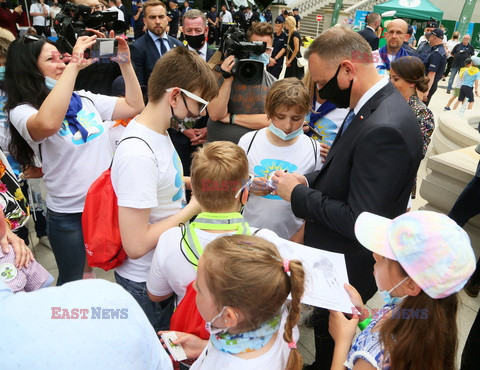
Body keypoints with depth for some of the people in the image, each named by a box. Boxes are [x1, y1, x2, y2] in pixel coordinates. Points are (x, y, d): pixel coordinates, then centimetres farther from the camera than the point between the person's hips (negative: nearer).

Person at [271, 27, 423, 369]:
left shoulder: (384, 129, -31)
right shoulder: (372, 106, -1)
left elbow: (359, 222, -31)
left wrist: (298, 194, -21)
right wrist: (309, 181, -5)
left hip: (349, 265, -8)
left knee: (331, 336, 19)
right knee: (327, 326, 30)